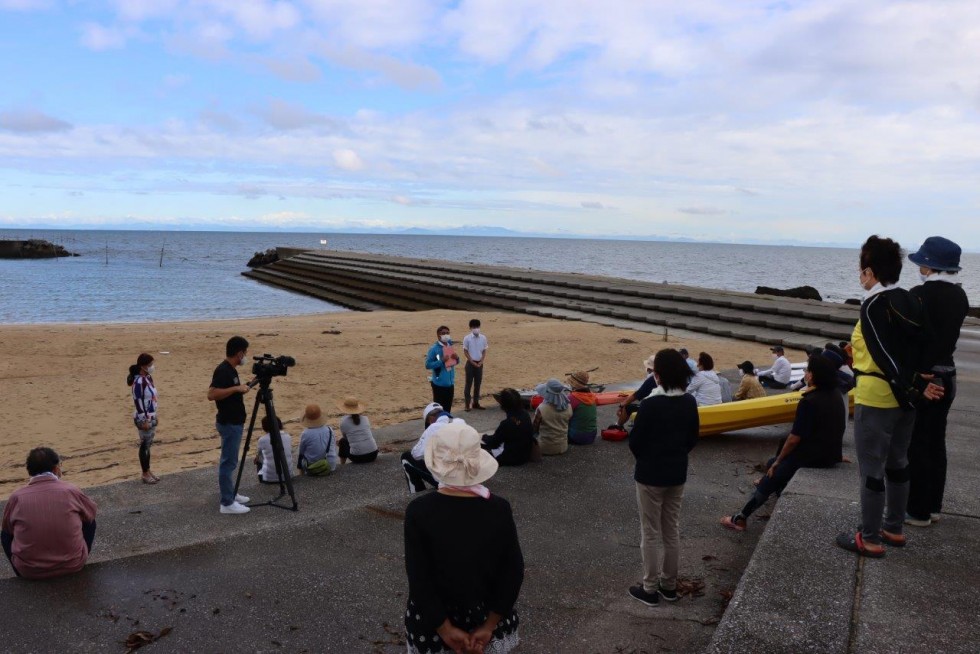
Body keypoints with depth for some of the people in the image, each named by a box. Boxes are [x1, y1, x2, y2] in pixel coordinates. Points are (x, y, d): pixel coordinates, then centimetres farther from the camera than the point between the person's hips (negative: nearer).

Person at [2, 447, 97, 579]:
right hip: (73, 565, -1)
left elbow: (7, 529, 12)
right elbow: (92, 513, 12)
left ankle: (24, 576, 24)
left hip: (30, 571, 1)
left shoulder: (16, 497, -5)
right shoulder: (71, 490, -7)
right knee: (89, 521, 24)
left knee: (6, 533, 26)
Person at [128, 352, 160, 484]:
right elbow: (138, 402, -21)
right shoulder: (139, 381, -20)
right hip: (144, 418, -9)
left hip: (151, 416, 9)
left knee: (148, 444, 15)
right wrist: (144, 420, -20)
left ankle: (148, 471, 25)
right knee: (145, 445, 1)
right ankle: (145, 474, 11)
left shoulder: (148, 377, 7)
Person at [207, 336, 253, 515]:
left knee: (230, 461, 17)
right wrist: (236, 388, -28)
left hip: (234, 422, 10)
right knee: (228, 462, -5)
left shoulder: (230, 369, 11)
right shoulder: (223, 370, -19)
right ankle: (227, 503, 0)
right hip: (229, 424, -10)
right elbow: (212, 394, -29)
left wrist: (241, 389, 15)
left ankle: (230, 494, 28)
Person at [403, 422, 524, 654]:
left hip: (433, 620, -1)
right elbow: (513, 572, -11)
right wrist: (489, 626, -4)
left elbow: (418, 580, -18)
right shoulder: (499, 509, -16)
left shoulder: (418, 511, -21)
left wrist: (445, 629, -8)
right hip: (486, 616, 2)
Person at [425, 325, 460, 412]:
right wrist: (441, 361, -25)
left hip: (450, 383, 6)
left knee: (448, 408, 16)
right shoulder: (434, 349, -13)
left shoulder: (450, 346, 6)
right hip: (439, 384, -6)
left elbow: (455, 362, 17)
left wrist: (457, 358, -6)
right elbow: (428, 365, -16)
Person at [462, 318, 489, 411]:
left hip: (479, 364, 4)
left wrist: (481, 362, -6)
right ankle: (467, 404, 3)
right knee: (468, 384, 0)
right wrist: (473, 362, -11)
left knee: (478, 384, 9)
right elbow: (465, 352, -7)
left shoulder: (483, 338, 2)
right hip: (470, 363, -4)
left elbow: (484, 351, 6)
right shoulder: (467, 338, -8)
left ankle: (476, 403, 18)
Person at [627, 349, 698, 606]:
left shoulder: (651, 403, -21)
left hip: (650, 475, -5)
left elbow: (635, 441, -14)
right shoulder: (689, 403, -4)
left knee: (651, 534, 6)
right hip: (677, 474, 6)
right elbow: (693, 439, 6)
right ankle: (669, 585, 28)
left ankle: (650, 589, 16)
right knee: (671, 531, 17)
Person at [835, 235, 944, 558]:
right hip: (903, 397, 9)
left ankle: (870, 539, 11)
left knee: (872, 470, 2)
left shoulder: (873, 305, -17)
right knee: (897, 463, 19)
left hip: (876, 399, -9)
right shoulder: (907, 300, 6)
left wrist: (916, 386, -19)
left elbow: (887, 357, -23)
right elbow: (906, 349, 8)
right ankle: (894, 529, 31)